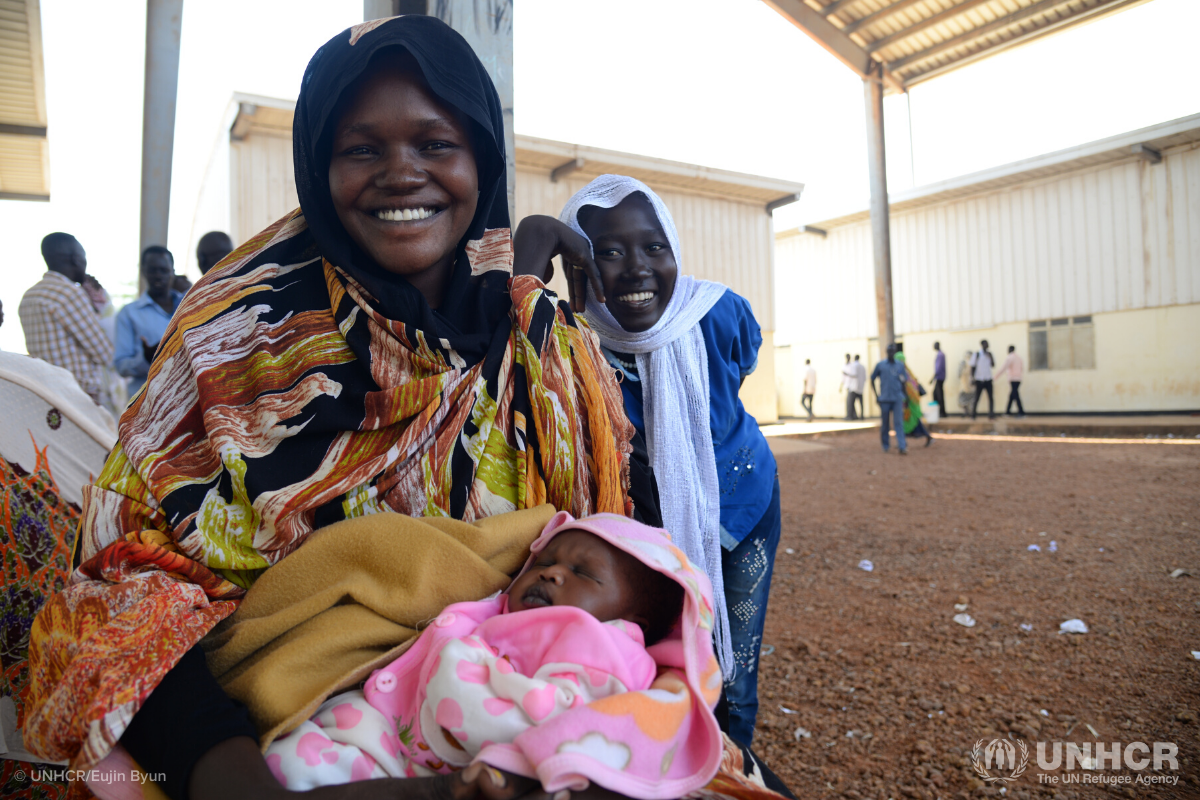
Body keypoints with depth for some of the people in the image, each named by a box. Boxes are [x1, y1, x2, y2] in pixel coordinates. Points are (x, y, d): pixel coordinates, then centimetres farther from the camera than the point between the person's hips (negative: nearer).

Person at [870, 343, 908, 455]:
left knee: (899, 422, -8)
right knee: (884, 423, 6)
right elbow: (872, 380, 9)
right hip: (884, 398, 0)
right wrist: (876, 395, 4)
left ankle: (902, 447, -11)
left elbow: (905, 380, 14)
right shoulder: (880, 365, 3)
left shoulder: (900, 365, 8)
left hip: (897, 398, 0)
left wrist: (903, 380, -8)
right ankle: (885, 445, 24)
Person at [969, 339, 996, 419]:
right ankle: (972, 415, 9)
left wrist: (990, 356, -9)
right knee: (977, 398, 1)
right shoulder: (976, 354, -4)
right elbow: (972, 367, -3)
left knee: (990, 397, 1)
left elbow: (993, 365, 3)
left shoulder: (989, 354, 8)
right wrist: (972, 377, -6)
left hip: (988, 379, 4)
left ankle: (991, 415, 4)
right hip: (979, 380, -4)